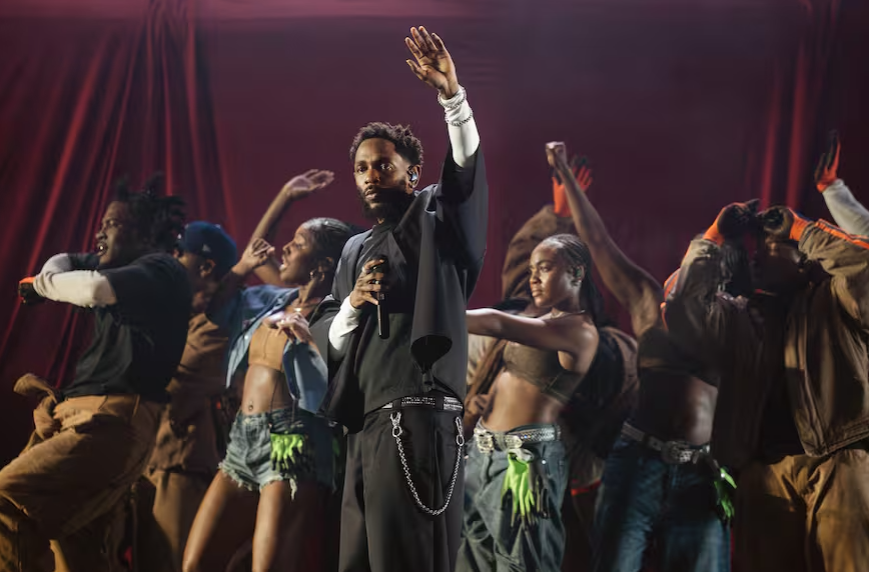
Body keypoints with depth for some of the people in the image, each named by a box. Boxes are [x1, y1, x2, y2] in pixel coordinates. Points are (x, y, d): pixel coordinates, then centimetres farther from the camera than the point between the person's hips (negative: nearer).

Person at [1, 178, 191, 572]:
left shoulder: (162, 270, -6)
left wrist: (44, 284, -5)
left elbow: (96, 289, -26)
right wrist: (52, 276, 9)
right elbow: (62, 262, 34)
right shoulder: (121, 267, 21)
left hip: (112, 423, -10)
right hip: (81, 417, 10)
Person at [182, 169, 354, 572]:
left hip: (290, 442, -8)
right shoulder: (273, 301, 17)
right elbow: (214, 308, 32)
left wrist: (304, 329, -25)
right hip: (243, 438, 8)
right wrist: (243, 267, 21)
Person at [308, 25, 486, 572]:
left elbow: (468, 167, -14)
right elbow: (328, 342, 19)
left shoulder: (438, 219, 6)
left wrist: (451, 94, -29)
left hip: (419, 420, -7)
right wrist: (353, 303, -3)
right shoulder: (355, 250, 22)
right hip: (365, 428, 7)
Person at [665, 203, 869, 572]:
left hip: (836, 461, -2)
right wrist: (712, 240, 12)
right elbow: (684, 306, 3)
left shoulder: (830, 300, 15)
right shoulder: (735, 315, 21)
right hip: (764, 471, 3)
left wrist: (798, 228, 8)